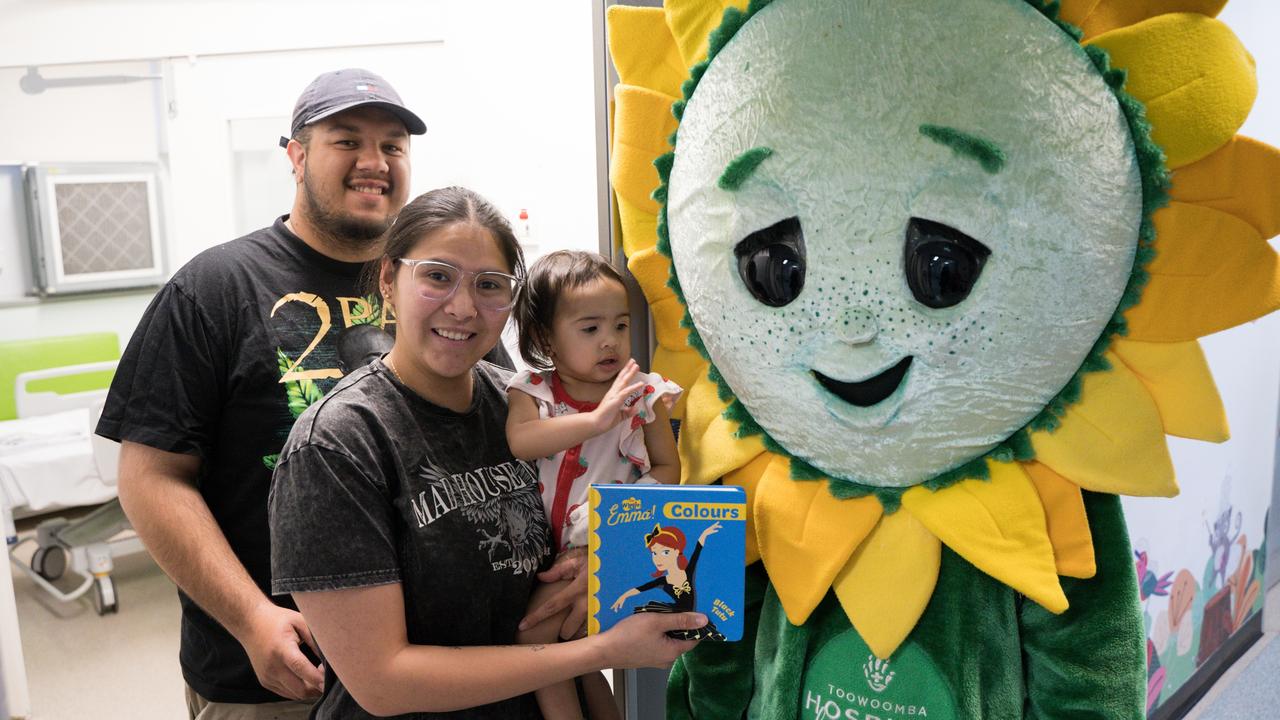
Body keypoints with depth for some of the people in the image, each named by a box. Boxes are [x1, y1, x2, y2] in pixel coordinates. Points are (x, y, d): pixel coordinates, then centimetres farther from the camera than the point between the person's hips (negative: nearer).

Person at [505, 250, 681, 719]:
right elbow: (519, 442, -24)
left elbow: (669, 467, 1)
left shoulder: (643, 394, -3)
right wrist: (597, 418, -33)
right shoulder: (532, 390, -4)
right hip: (544, 550, 3)